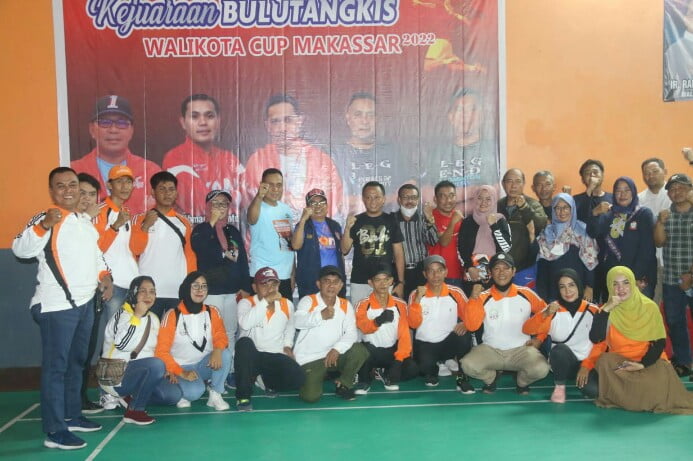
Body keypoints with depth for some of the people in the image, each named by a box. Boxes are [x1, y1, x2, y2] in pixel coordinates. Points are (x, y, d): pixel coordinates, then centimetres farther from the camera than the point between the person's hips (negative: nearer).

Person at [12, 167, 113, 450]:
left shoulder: (86, 219, 14)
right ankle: (54, 431, -3)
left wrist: (104, 276, 10)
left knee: (77, 362, 18)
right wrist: (43, 226, -39)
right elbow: (20, 250, -25)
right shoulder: (45, 219, -11)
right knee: (56, 366, -7)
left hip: (85, 301, 9)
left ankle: (72, 416, 32)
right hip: (57, 304, -9)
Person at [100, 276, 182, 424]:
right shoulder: (122, 315, -11)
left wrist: (164, 371, 3)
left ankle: (128, 397, 4)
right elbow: (122, 344, -28)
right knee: (156, 365, -33)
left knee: (174, 394, -10)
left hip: (142, 372, 8)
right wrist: (137, 316, -24)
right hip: (116, 374, -8)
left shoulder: (153, 319, 11)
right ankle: (134, 411, -19)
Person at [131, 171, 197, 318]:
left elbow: (190, 255, 12)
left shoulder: (183, 222, 12)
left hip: (179, 292, 2)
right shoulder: (141, 219, 5)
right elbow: (135, 250, -3)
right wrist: (145, 226, -14)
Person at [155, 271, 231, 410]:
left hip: (204, 365, 4)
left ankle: (215, 395, -10)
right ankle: (181, 393, 4)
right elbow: (162, 351, -13)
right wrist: (181, 373, -21)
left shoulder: (212, 312, -1)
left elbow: (220, 335, -11)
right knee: (194, 392, -33)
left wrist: (217, 350, -35)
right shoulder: (172, 315, -12)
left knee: (225, 353, -27)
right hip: (180, 368, -3)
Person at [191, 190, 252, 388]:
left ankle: (229, 372, 18)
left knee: (231, 333, 10)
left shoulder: (233, 231, 15)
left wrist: (246, 287, 7)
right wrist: (212, 222, -16)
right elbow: (197, 246, -20)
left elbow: (243, 260, 14)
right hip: (211, 291, -5)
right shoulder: (202, 229, 1)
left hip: (233, 290, 6)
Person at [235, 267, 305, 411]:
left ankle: (267, 380, 13)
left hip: (276, 356, 3)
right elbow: (245, 324, -31)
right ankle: (243, 396, -21)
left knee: (298, 378, -23)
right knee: (244, 343, -37)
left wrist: (288, 346, 10)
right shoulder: (246, 302, -8)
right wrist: (266, 301, -31)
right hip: (251, 356, -3)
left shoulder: (287, 304, 5)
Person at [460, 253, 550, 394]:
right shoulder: (483, 297, -6)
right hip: (490, 350, 0)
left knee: (540, 369, -30)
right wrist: (474, 299, -25)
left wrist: (539, 338, 2)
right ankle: (491, 377, 9)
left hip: (521, 349, 0)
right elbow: (471, 326, -16)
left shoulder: (527, 294, -3)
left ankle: (522, 382, 8)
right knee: (468, 365, -27)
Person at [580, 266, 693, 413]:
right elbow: (596, 339, -19)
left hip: (646, 363, 0)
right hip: (615, 363, 1)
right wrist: (606, 309, -25)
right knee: (590, 389, -27)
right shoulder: (608, 310, -4)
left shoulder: (649, 307, -6)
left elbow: (659, 342, -5)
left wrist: (642, 364, -19)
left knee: (658, 389, -31)